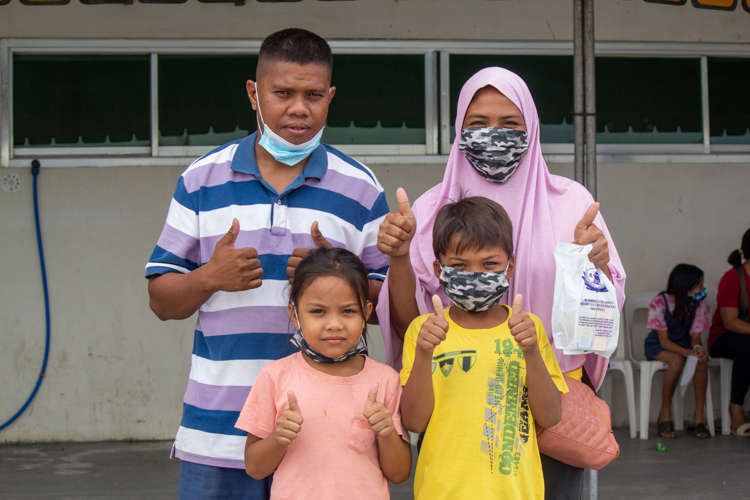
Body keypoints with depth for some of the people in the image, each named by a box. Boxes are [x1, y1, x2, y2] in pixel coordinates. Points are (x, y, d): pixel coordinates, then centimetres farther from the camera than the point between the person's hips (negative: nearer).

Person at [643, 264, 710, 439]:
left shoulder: (698, 303, -9)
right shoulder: (659, 303, -22)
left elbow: (695, 335, -7)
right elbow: (664, 341, -22)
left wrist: (697, 347, -32)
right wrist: (687, 352, -39)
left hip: (683, 343, 4)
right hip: (657, 346, -4)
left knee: (702, 361, -30)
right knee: (677, 360, -36)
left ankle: (699, 415, -22)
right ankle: (665, 413, -20)